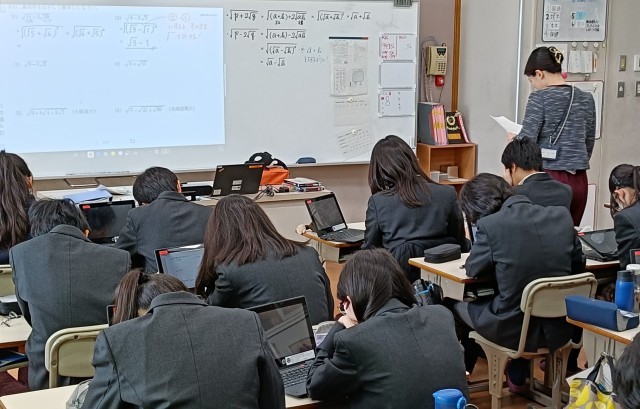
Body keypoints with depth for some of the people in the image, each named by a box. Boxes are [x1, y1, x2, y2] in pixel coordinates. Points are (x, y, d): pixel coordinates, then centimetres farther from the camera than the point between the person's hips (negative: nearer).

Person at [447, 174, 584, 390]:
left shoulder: (490, 225, -16)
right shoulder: (563, 216, -2)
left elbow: (472, 270, -2)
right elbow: (578, 264, 10)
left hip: (513, 331, -5)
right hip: (559, 330, 5)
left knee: (452, 303, 23)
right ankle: (517, 375, 44)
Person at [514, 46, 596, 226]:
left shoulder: (540, 98, -9)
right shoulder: (586, 98, 8)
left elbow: (527, 141, -12)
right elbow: (589, 143, 15)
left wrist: (514, 140, 8)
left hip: (548, 178, -5)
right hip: (578, 181, 5)